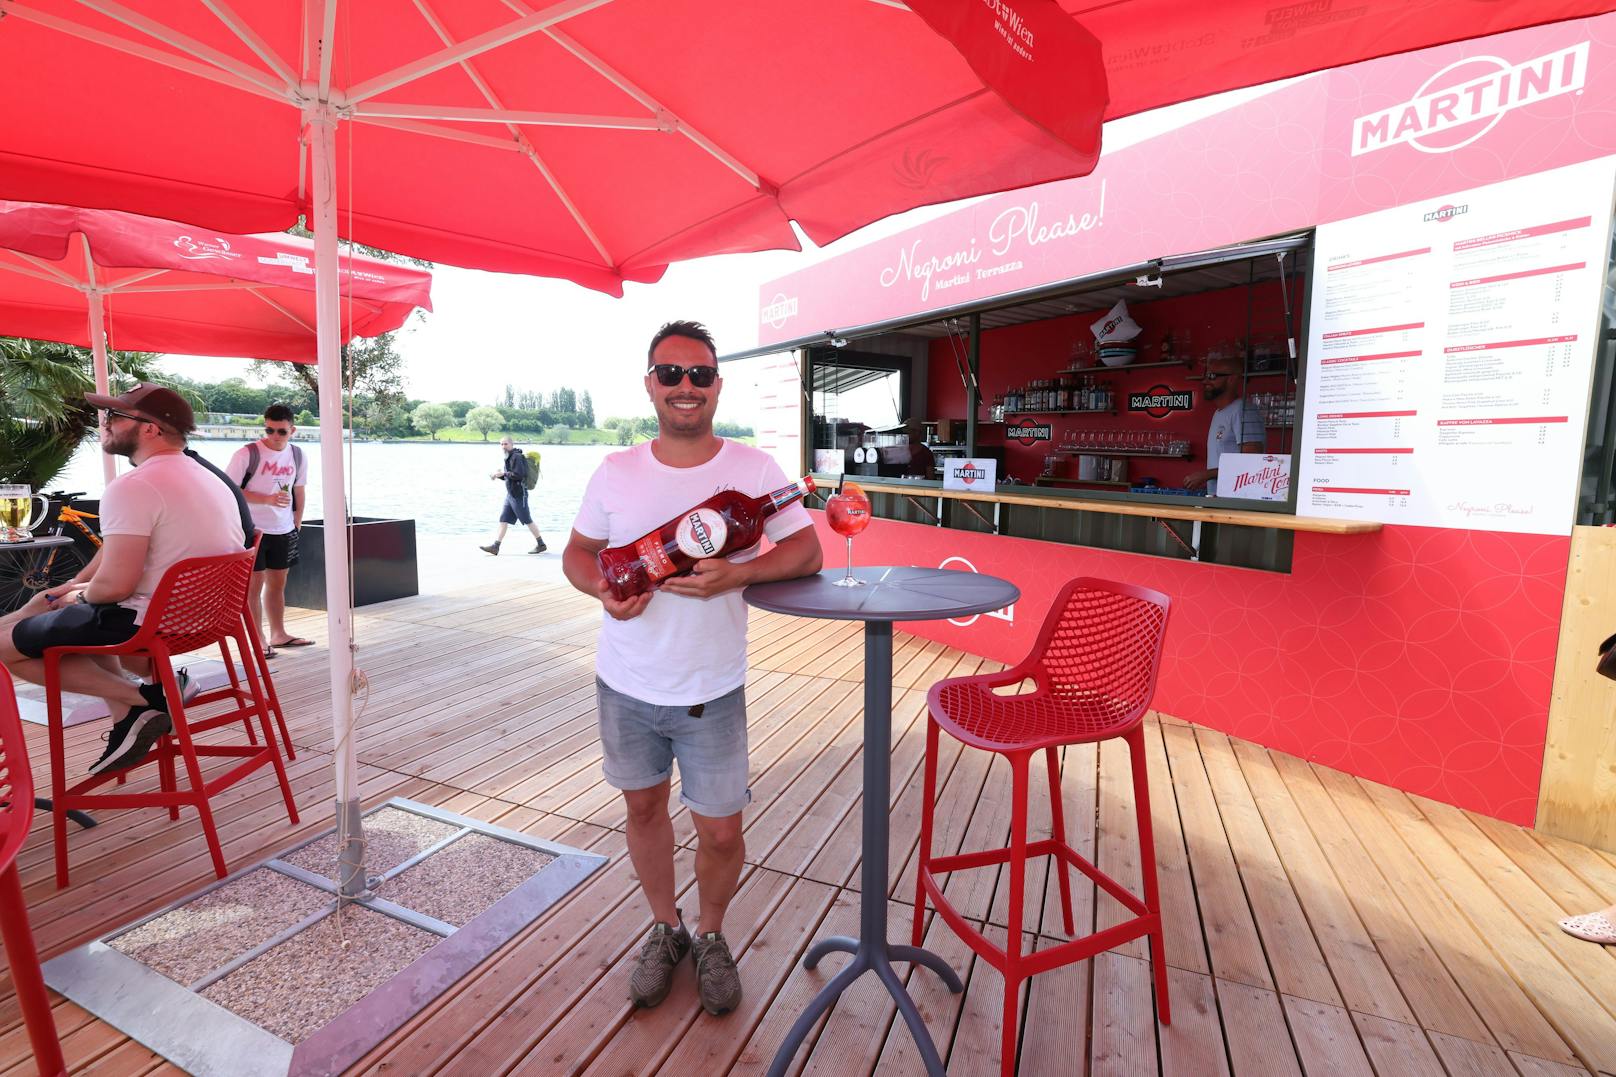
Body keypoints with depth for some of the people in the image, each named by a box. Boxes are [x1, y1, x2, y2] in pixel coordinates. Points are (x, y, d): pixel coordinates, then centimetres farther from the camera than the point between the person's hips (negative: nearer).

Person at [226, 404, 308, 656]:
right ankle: (258, 640, 6)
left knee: (278, 584, 14)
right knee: (255, 584, -1)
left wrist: (297, 526, 12)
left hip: (284, 531, 5)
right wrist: (267, 499, -23)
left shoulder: (298, 456, 5)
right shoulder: (247, 454, -12)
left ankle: (278, 634, 24)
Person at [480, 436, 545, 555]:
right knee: (503, 520, 5)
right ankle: (495, 547, 5)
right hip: (510, 494, 9)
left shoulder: (516, 457, -13)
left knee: (527, 520, -2)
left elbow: (518, 475, -23)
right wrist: (499, 475, 4)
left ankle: (541, 545, 8)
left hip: (518, 494, -9)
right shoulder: (509, 457, 15)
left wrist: (503, 473, -14)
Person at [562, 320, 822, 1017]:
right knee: (643, 806, 20)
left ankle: (710, 937, 39)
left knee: (720, 831, 7)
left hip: (711, 692, -2)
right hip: (624, 684, 3)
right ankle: (664, 929, 46)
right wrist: (603, 587, -15)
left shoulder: (754, 469, -8)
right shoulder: (615, 472, -2)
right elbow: (577, 552, 8)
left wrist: (736, 574, -24)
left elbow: (806, 550, -7)